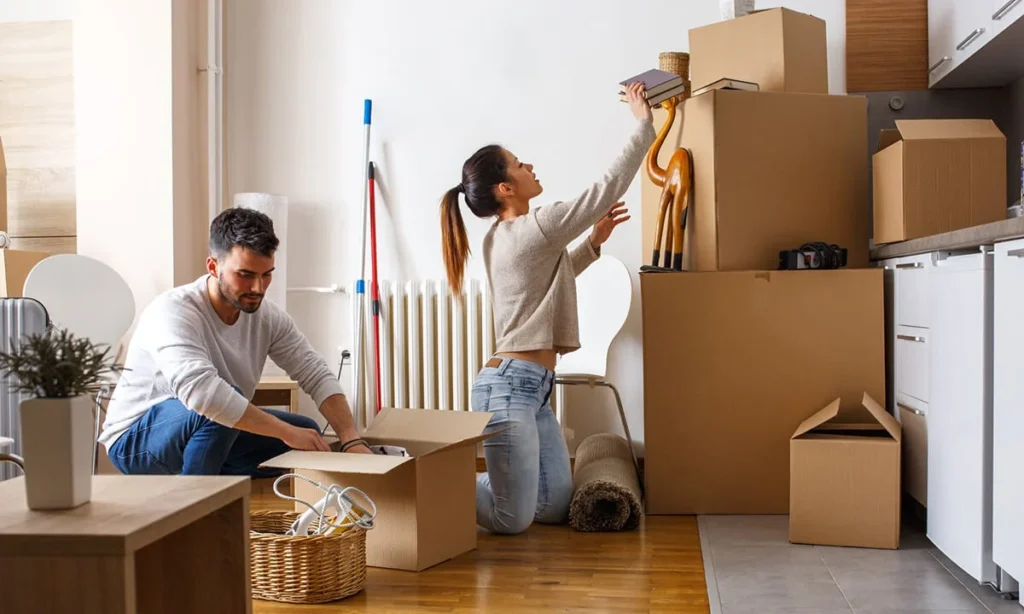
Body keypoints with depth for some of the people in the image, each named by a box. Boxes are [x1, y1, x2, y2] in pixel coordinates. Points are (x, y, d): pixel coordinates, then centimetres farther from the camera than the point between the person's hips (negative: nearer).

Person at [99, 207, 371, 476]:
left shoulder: (268, 316, -8)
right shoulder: (173, 311, -29)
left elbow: (316, 374, -8)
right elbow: (201, 392, -44)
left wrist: (352, 441, -24)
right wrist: (287, 431, -40)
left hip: (217, 436, 7)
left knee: (307, 434, -2)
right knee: (216, 410, -35)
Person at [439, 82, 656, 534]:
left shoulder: (500, 238, 15)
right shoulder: (533, 228, -14)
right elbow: (608, 188, -12)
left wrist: (593, 241, 24)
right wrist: (643, 124, -4)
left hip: (531, 388, 10)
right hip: (510, 385, -10)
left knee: (555, 506, 11)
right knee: (513, 520, -8)